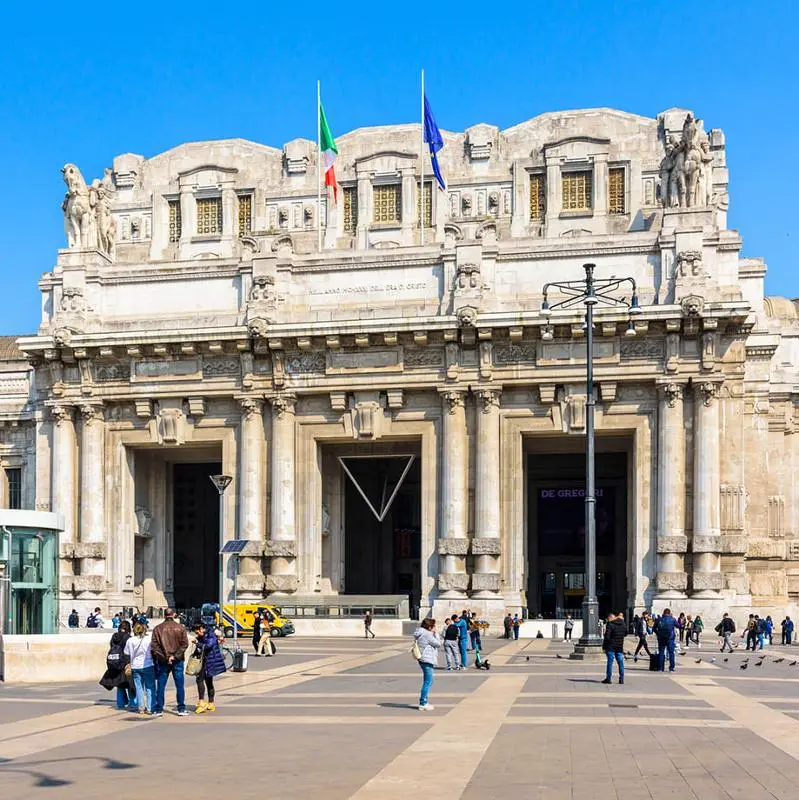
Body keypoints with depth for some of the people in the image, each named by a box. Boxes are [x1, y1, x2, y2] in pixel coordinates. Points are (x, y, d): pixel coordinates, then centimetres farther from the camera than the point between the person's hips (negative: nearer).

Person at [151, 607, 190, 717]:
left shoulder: (158, 628, -1)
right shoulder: (180, 627, -1)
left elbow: (155, 646, -7)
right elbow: (185, 644, -7)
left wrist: (165, 657, -10)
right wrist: (175, 656, -9)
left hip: (162, 661, 0)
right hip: (178, 661, 0)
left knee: (160, 686, 6)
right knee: (180, 685, 7)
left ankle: (159, 709, 7)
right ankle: (181, 709, 7)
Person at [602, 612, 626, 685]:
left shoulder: (610, 624, -12)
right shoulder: (623, 625, 7)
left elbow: (607, 637, -14)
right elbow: (625, 634, 21)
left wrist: (604, 646, -8)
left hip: (611, 646, -5)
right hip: (620, 647, 5)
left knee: (610, 662, 0)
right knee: (620, 662, 9)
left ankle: (608, 678, 1)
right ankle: (621, 679, 9)